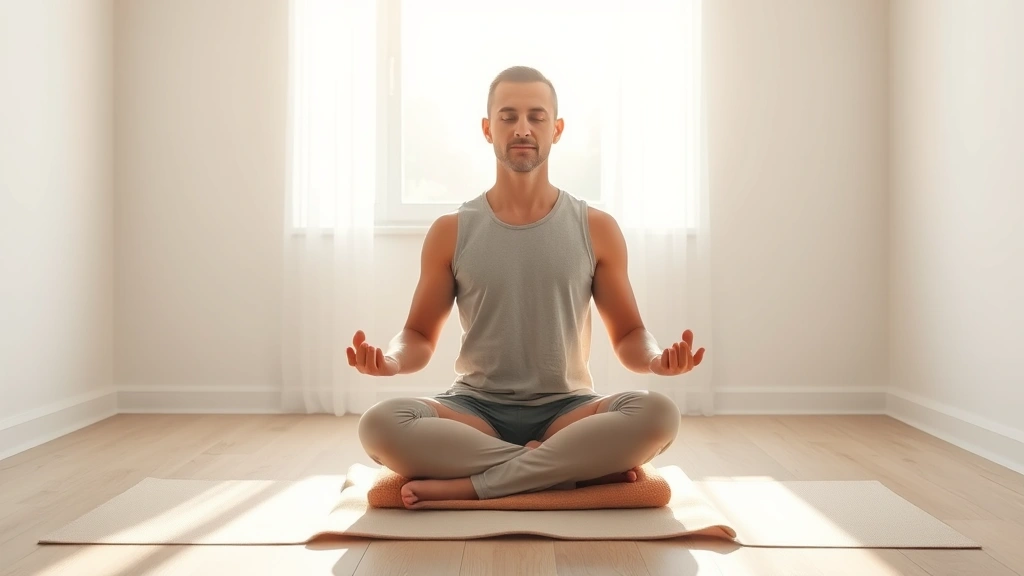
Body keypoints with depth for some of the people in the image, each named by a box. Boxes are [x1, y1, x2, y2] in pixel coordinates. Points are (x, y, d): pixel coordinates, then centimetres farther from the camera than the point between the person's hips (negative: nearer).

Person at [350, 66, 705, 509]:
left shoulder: (596, 229, 4)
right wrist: (391, 359, -18)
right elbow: (419, 336, 7)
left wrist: (656, 359, -17)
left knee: (656, 414, -31)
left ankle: (468, 485, -24)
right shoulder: (450, 232, 4)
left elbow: (628, 335, 7)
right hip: (476, 407, 0)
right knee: (380, 424, -30)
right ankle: (581, 467, -23)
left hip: (566, 408, 0)